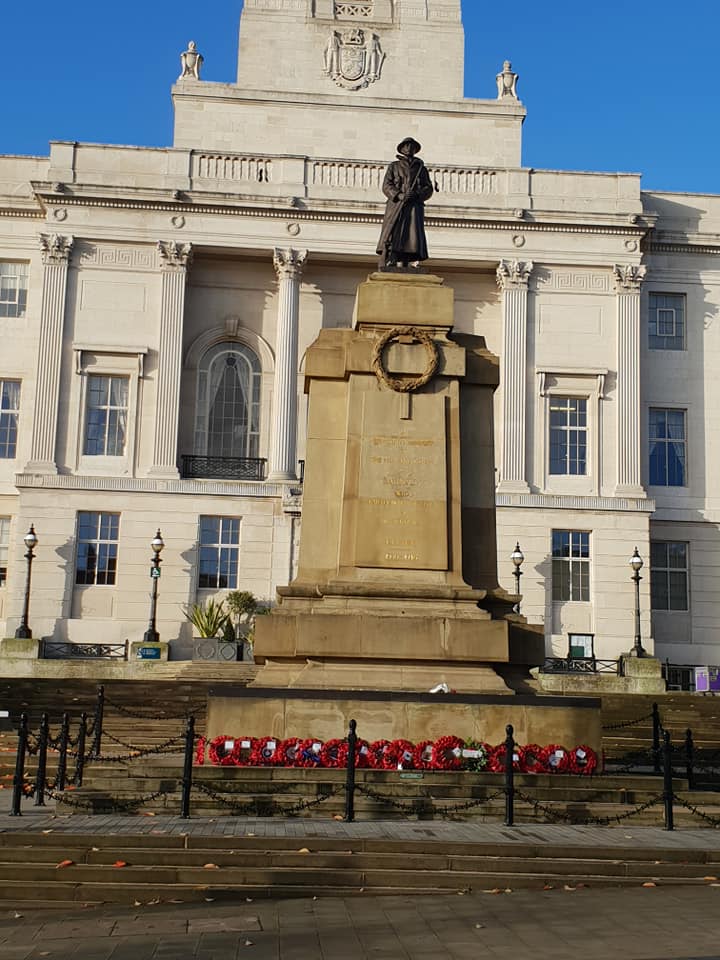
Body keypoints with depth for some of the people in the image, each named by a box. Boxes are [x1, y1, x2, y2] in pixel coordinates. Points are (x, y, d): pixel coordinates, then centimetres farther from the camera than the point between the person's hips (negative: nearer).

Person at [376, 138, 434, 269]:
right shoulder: (394, 166, 17)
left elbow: (429, 189, 13)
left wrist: (417, 194, -9)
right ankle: (387, 264, -22)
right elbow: (386, 186, 6)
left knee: (414, 233, -15)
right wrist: (399, 195, -12)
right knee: (391, 235, -17)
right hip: (396, 206, -1)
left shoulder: (421, 168, 21)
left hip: (414, 207, 1)